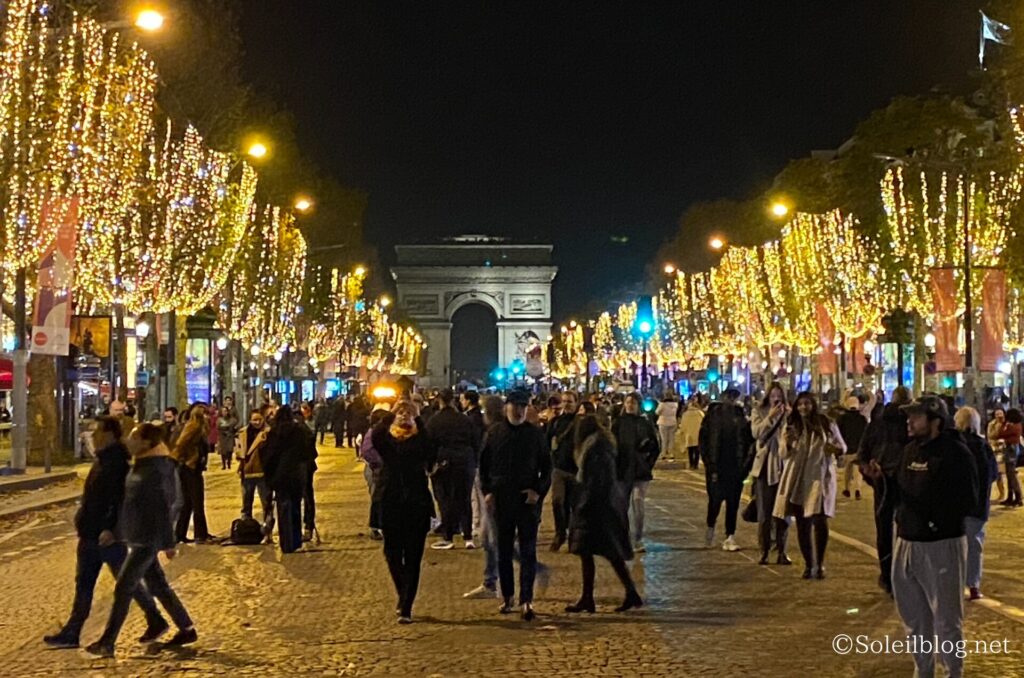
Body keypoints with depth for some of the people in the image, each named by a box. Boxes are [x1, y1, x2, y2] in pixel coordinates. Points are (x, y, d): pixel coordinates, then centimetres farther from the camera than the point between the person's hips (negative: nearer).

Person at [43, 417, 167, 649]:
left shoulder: (118, 462, -20)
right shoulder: (103, 459, 12)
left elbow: (121, 498, -26)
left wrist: (110, 529, -30)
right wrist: (83, 522, 23)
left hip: (107, 536, -10)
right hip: (91, 534, 10)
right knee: (83, 583, 10)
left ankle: (156, 621, 16)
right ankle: (71, 633, 14)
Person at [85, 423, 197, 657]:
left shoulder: (156, 471, -20)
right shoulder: (141, 465, 9)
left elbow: (164, 508, -20)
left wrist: (169, 543, -18)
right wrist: (113, 528, 21)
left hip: (147, 539, -10)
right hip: (137, 537, 10)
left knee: (124, 588, -5)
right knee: (157, 585, 15)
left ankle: (107, 643, 1)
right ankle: (186, 629, 24)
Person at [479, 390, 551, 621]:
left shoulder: (535, 434, 1)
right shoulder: (494, 433, 4)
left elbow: (546, 466, 5)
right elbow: (484, 464, 9)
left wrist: (539, 491, -7)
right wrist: (487, 491, -1)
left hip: (528, 499, -2)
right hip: (501, 499, 2)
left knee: (528, 551, -4)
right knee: (504, 550, 10)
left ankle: (526, 599, -5)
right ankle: (507, 597, 20)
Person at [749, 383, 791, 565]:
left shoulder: (788, 413, 8)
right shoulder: (758, 412, 6)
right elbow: (756, 432, -11)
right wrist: (771, 417, -16)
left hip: (783, 465, 1)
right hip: (764, 466, -1)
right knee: (764, 511, 2)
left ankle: (782, 551, 8)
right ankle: (764, 551, 9)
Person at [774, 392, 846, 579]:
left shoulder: (827, 424, 1)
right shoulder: (791, 426, 6)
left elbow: (842, 447, 8)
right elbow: (783, 454, 6)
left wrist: (836, 448, -15)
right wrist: (788, 443, -16)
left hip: (820, 477, -2)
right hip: (797, 479, 2)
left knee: (820, 521, -10)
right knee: (802, 524, 4)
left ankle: (819, 564, 5)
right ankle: (808, 564, 16)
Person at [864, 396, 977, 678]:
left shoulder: (956, 453, -14)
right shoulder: (910, 450, 10)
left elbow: (969, 502, -19)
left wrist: (935, 519, -27)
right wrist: (881, 479, -1)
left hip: (942, 546, -8)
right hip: (906, 542, 8)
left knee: (946, 618, 2)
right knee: (913, 614, 18)